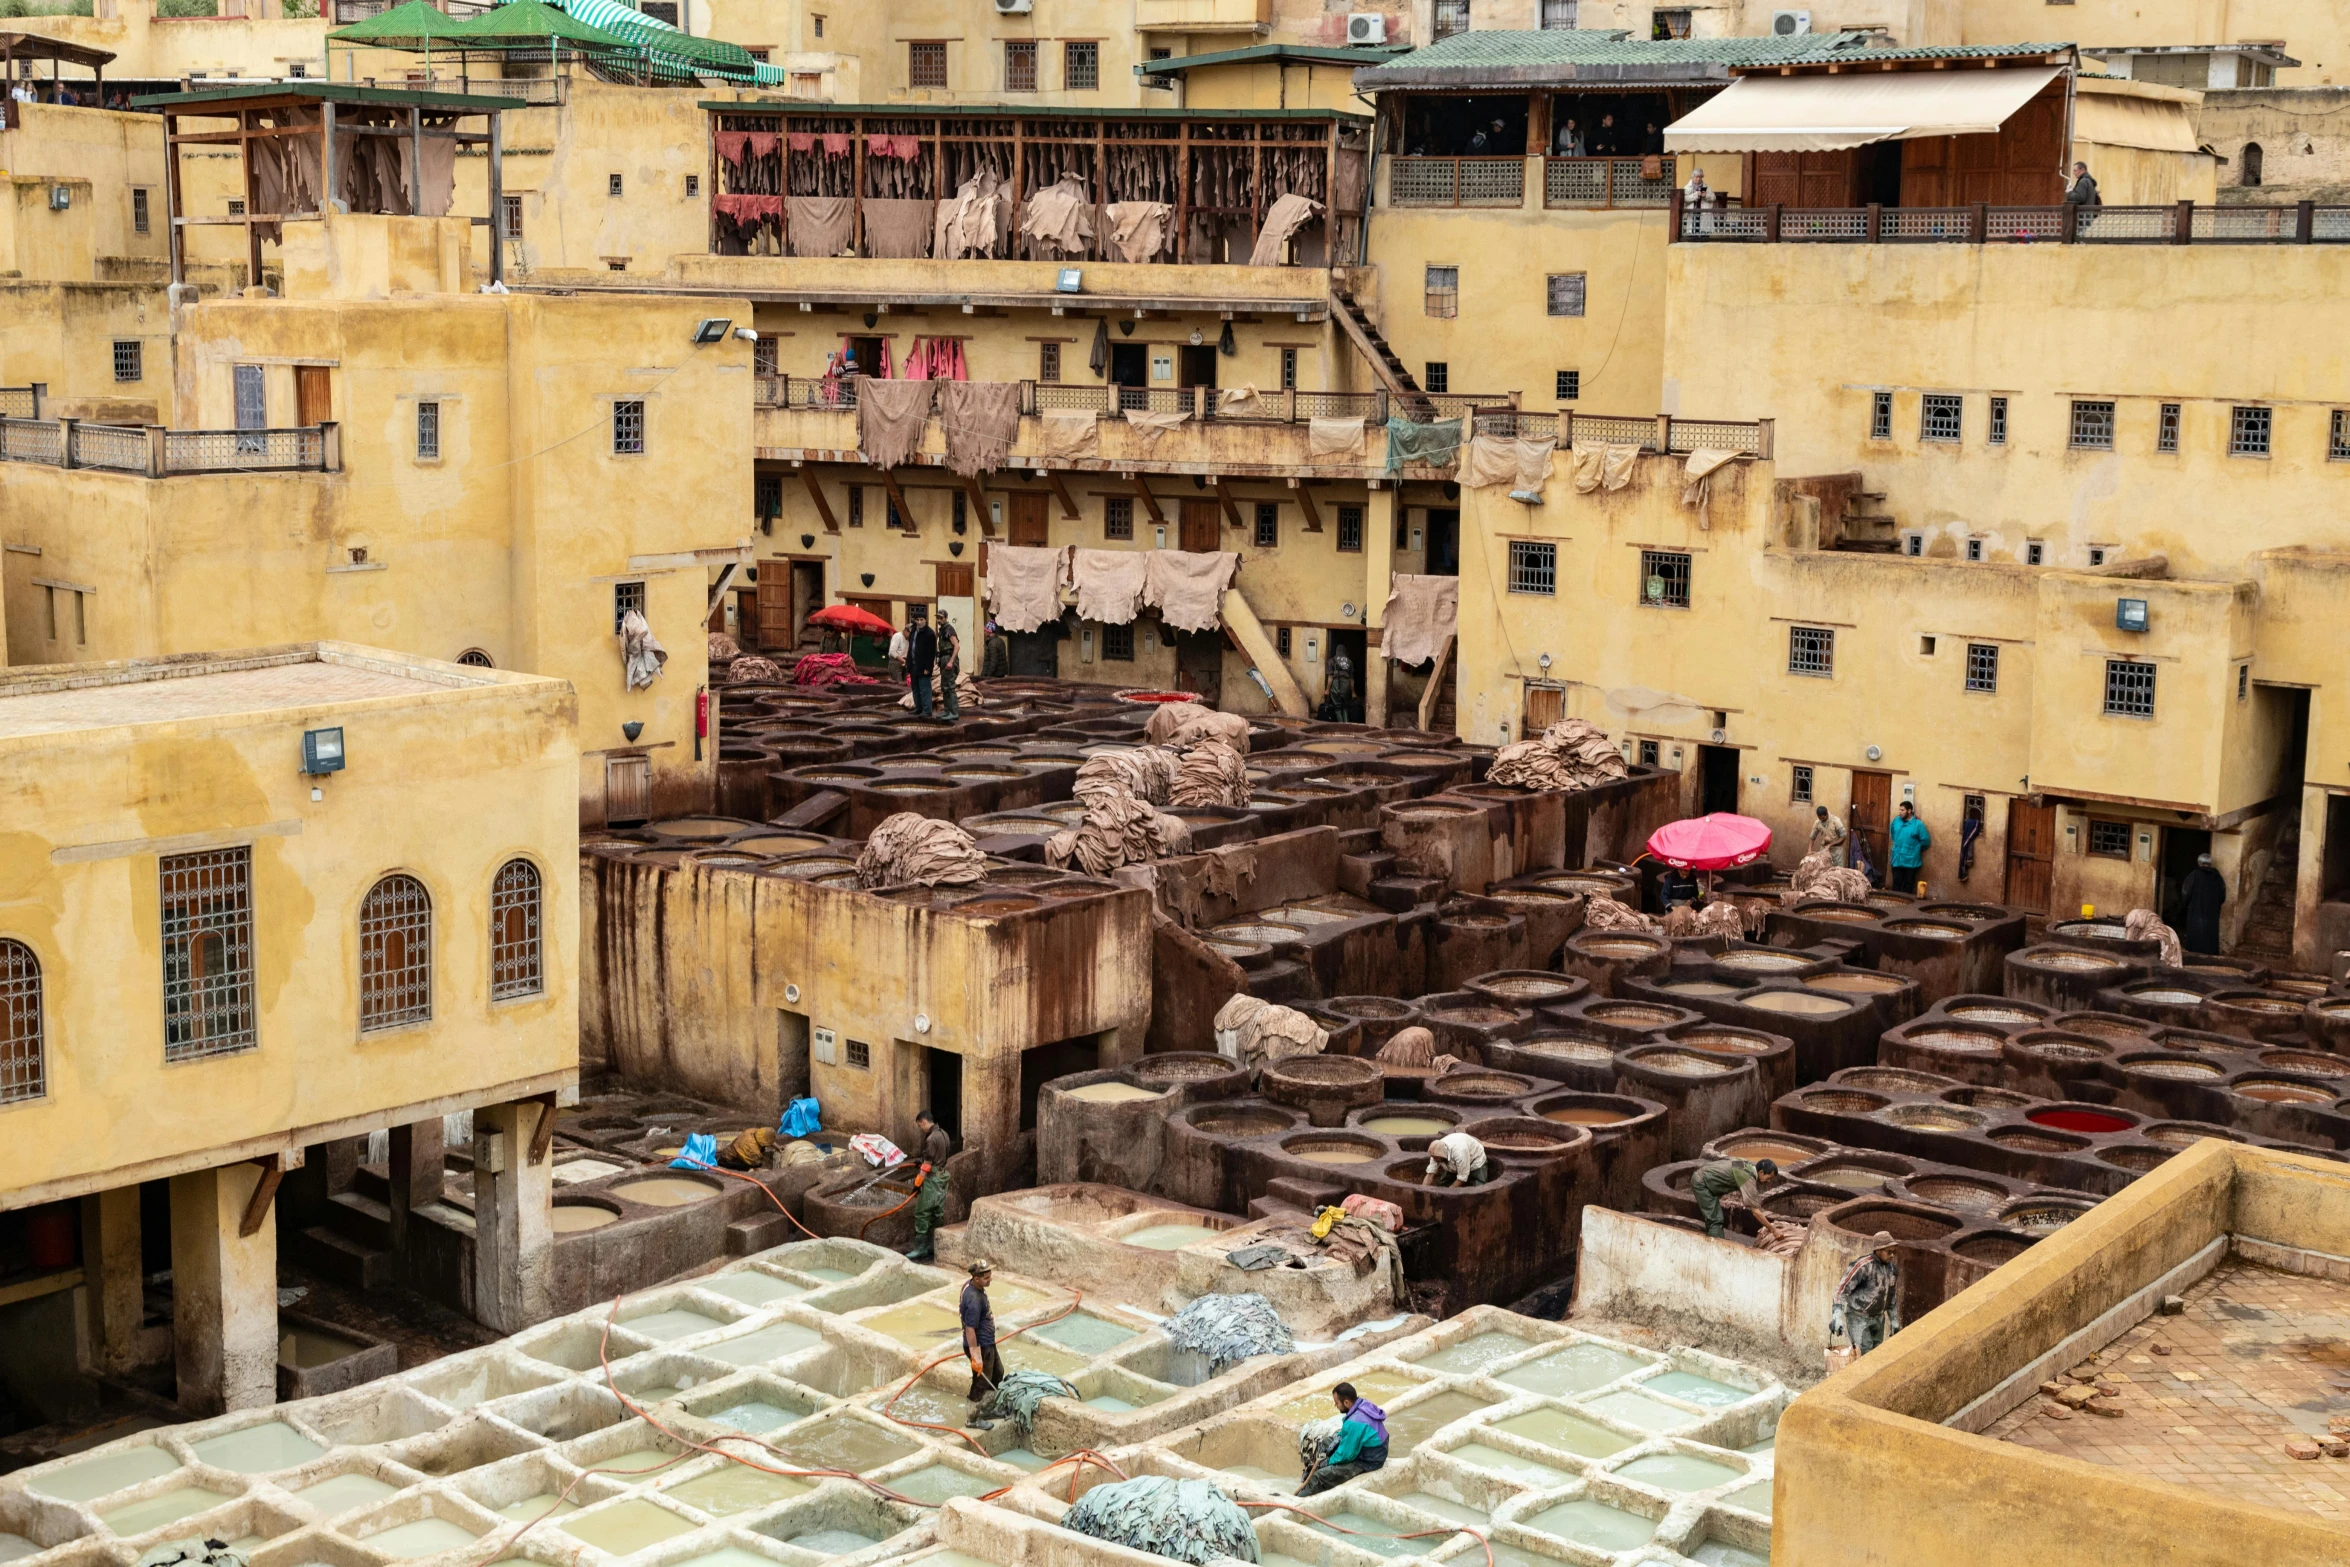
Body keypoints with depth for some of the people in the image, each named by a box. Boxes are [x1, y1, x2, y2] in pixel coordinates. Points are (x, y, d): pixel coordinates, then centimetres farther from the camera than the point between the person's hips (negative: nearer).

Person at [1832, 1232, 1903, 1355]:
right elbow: (1841, 1290, -23)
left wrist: (1895, 1322, 14)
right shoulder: (1863, 1266, -23)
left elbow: (1892, 1297, 14)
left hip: (1877, 1318, 7)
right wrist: (1836, 1317, -32)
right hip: (1858, 1317, -7)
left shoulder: (1892, 1268, 0)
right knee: (1864, 1354, -16)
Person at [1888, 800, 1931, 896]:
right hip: (1897, 859, 4)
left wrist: (1916, 849, 5)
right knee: (1896, 883, 7)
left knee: (1908, 884, 8)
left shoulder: (1918, 824, -13)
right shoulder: (1896, 821, 2)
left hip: (1911, 860, -4)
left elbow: (1926, 841, -7)